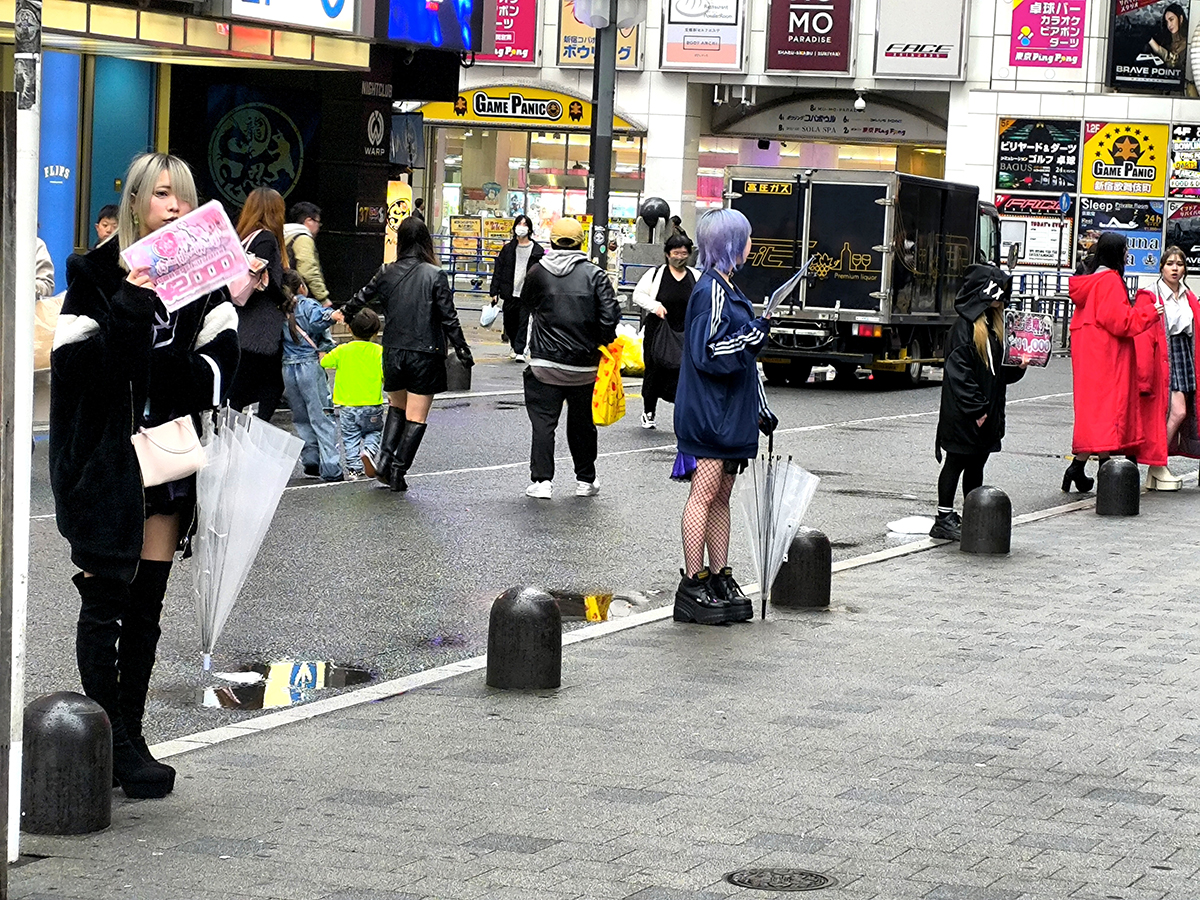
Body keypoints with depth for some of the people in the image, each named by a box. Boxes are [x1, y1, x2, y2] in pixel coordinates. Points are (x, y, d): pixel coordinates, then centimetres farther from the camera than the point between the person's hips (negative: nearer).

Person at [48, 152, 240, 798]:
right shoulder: (97, 274, -4)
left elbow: (220, 358, 5)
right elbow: (80, 366, -14)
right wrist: (130, 307, -23)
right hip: (107, 460, -4)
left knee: (147, 604, 8)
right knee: (105, 604, -4)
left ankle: (130, 737, 13)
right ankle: (109, 740, 1)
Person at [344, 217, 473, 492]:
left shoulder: (387, 273, 0)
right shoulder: (435, 275, -10)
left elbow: (363, 297, 16)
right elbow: (448, 318, -9)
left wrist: (345, 313, 37)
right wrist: (462, 351, 1)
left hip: (393, 353, 3)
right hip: (425, 354, -3)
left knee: (397, 406, 22)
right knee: (416, 417, 5)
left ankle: (384, 458, 5)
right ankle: (398, 471, 1)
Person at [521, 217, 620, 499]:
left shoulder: (537, 272, -3)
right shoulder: (594, 274, -6)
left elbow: (527, 304, 12)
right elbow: (610, 315, -10)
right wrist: (605, 343, 4)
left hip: (545, 362, -1)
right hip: (584, 365, 1)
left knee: (543, 421, 3)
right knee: (582, 423, 15)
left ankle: (542, 480, -6)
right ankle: (585, 480, 23)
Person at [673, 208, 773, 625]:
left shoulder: (728, 289, 17)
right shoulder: (711, 290, -13)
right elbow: (709, 352, -20)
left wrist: (761, 408, 23)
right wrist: (755, 333, -14)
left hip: (731, 413, 10)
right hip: (709, 413, -10)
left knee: (721, 496, 10)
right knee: (705, 494, -8)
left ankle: (719, 579, 14)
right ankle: (693, 584, -5)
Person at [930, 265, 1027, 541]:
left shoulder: (994, 324, 13)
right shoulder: (965, 326, -13)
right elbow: (958, 373, -17)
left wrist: (1018, 367, 0)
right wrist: (975, 409, -19)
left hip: (989, 411, 8)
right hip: (963, 412, -8)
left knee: (977, 464, 12)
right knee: (956, 462, -1)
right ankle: (944, 518, 4)